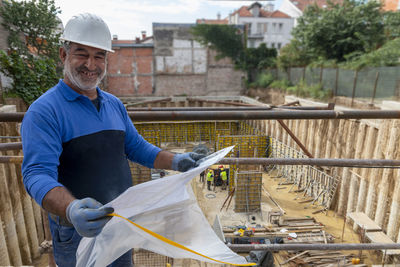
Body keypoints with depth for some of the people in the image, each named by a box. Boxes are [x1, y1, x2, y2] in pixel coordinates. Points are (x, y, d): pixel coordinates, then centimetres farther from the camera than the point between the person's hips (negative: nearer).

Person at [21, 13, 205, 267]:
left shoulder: (115, 105, 5)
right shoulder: (44, 111, -16)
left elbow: (136, 147, 10)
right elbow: (38, 174, -24)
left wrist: (175, 161, -4)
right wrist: (72, 210, -43)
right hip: (78, 232, -6)